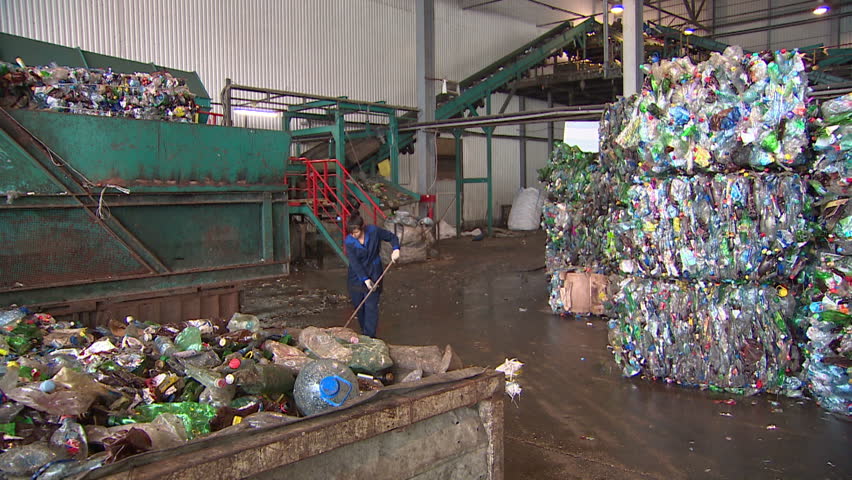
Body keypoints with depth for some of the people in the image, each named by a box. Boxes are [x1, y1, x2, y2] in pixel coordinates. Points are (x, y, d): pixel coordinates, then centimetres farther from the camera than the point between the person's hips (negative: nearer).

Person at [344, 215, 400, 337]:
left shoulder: (374, 231, -13)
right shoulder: (349, 241, -14)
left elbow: (392, 237, 2)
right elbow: (354, 263, -18)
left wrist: (396, 249, -18)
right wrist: (365, 279, -27)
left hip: (373, 275, -1)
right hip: (356, 276, 2)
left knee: (371, 306, -6)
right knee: (358, 305, 10)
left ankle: (369, 336, -3)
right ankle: (363, 331, 28)